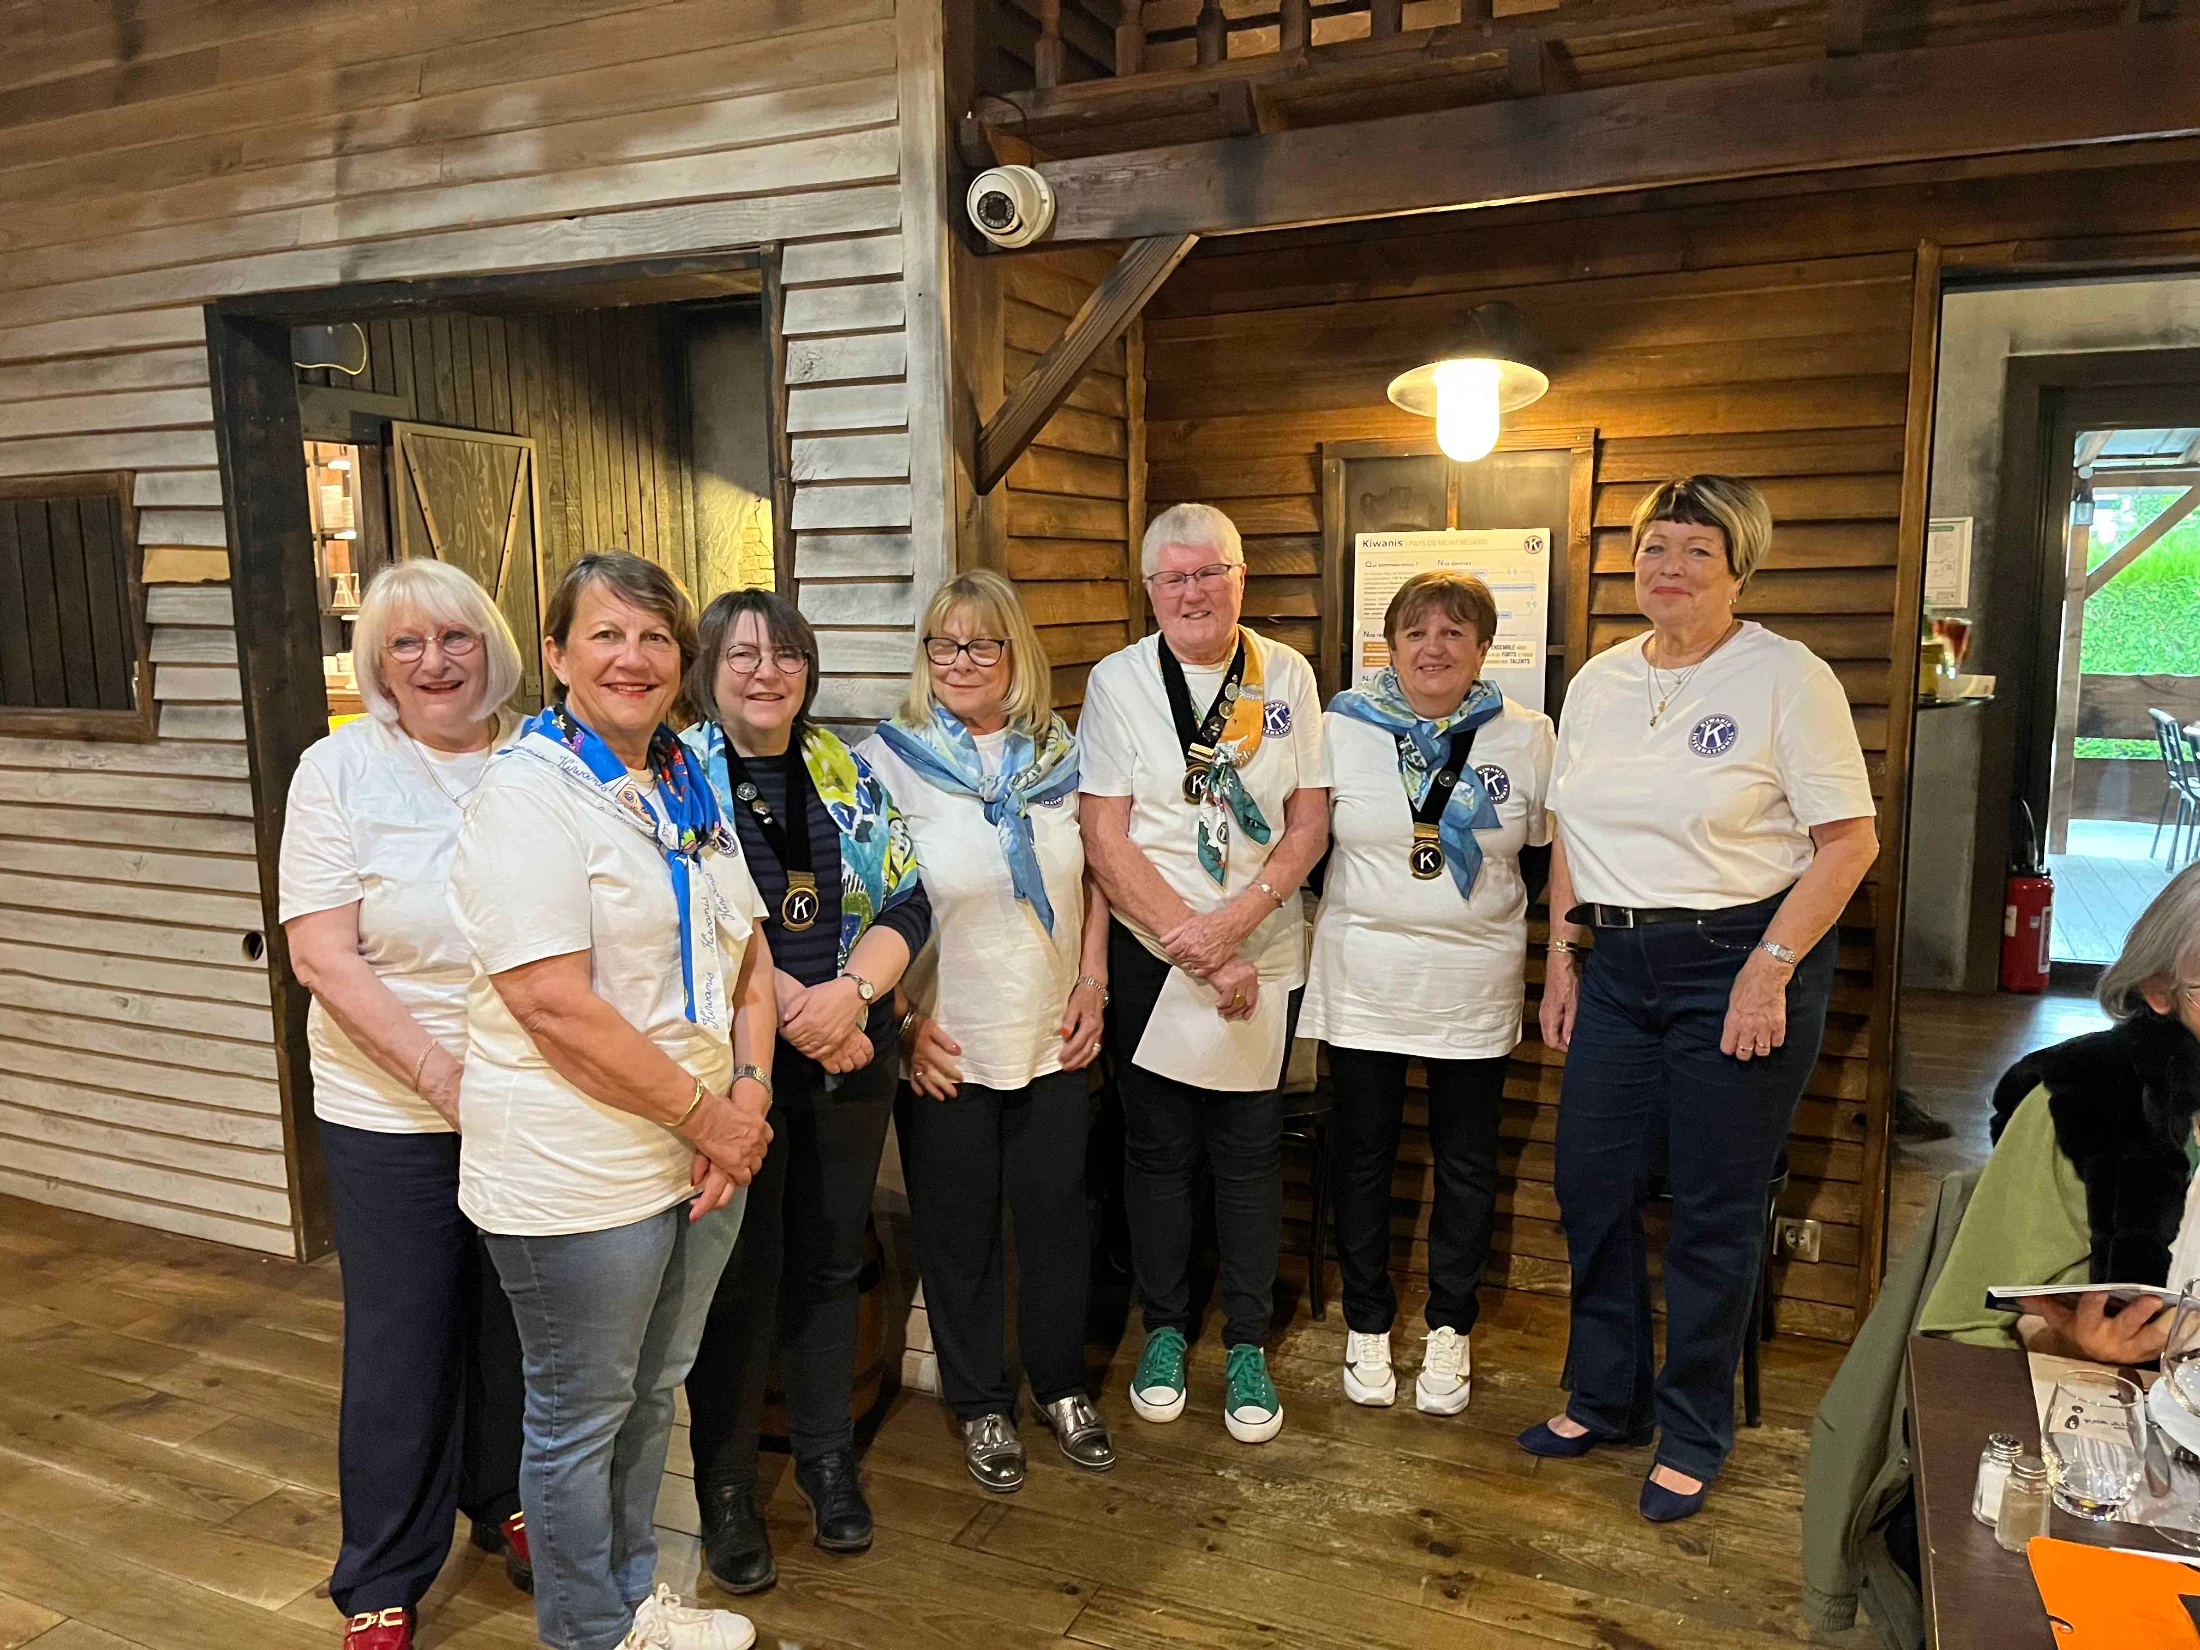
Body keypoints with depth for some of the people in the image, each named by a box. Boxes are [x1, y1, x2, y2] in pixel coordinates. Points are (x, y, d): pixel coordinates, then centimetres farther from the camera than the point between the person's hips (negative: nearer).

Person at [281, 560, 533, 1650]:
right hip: (391, 1116, -2)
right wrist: (441, 1073, -18)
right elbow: (321, 955, -10)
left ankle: (505, 1502, 42)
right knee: (401, 1344, 8)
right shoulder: (340, 770, -5)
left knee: (518, 1325, 17)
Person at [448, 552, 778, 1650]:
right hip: (580, 1175, -7)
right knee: (580, 1416, 11)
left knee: (652, 1393, 22)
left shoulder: (689, 789, 9)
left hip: (704, 1155, 8)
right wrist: (705, 1115, -17)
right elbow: (556, 1005, -23)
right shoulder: (528, 795, -15)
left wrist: (748, 1095, -4)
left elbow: (747, 954, 11)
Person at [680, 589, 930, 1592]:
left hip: (852, 1054, 4)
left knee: (829, 1259, 14)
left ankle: (827, 1455, 33)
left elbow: (906, 903, 1)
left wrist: (848, 994, -15)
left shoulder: (845, 771, 7)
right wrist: (794, 1007, -17)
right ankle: (725, 1483, 24)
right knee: (742, 1271, 5)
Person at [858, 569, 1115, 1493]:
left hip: (1053, 1037, 3)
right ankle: (981, 1405, 30)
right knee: (959, 1227, 10)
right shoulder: (888, 760, -7)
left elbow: (1092, 875, 13)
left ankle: (1061, 1387, 34)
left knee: (1055, 1208, 13)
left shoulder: (1058, 753, 4)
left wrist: (1092, 980, 4)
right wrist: (904, 1018, -12)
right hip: (946, 1050, -3)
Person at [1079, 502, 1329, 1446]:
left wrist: (1235, 918, -15)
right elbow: (1104, 840, -8)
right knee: (1158, 1146, 9)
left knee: (1250, 1148, 7)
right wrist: (1194, 944, -13)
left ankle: (1246, 1345, 23)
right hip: (1149, 952, -1)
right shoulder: (1117, 683, -3)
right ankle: (1164, 1330, 28)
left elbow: (1310, 823, 0)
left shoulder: (1287, 677, 3)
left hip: (1261, 952, 1)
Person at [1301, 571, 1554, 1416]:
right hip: (1362, 980, 0)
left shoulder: (1527, 738, 0)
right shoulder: (1341, 729, -1)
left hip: (1474, 988, 1)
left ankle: (1449, 1329, 30)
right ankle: (1367, 1324, 29)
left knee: (1466, 1165, 11)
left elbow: (1554, 851, 7)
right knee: (1362, 1157, 10)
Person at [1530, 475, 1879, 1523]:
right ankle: (1606, 1400, 30)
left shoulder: (1786, 678, -9)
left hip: (1740, 964, -5)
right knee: (1590, 1187, 10)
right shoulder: (1598, 683, 9)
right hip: (1619, 966, 6)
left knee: (1713, 1209, 5)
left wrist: (1770, 969, -16)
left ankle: (1692, 1435, 23)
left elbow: (1850, 839, -11)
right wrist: (1562, 959, 10)